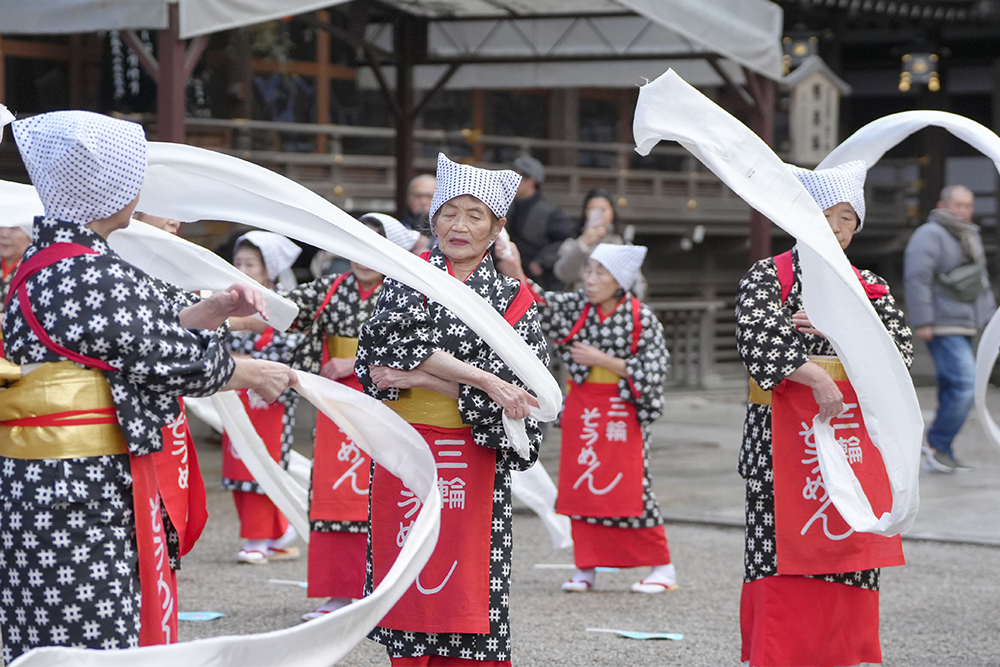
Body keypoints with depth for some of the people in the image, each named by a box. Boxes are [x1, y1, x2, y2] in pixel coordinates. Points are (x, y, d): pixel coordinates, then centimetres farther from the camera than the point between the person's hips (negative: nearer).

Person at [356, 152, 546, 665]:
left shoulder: (514, 300, 5)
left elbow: (512, 389, -7)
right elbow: (394, 338, -11)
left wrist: (419, 377, -13)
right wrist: (480, 378, -18)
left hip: (473, 466, -1)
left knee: (466, 597, -3)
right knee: (407, 598, 3)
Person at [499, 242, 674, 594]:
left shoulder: (642, 319, -8)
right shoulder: (577, 307, 1)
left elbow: (653, 371, -11)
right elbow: (543, 306, -13)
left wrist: (602, 360, -17)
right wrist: (517, 277, -31)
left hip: (621, 413, -4)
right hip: (580, 408, 4)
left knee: (630, 486, -4)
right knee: (580, 485, 5)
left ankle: (662, 568, 7)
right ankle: (586, 568, 14)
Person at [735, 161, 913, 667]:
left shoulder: (870, 288, 14)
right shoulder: (768, 277, 1)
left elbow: (901, 348, 0)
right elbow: (758, 339, -16)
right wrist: (817, 376, -23)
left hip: (857, 448, 4)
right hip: (783, 447, -4)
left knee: (852, 564, 4)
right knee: (781, 560, -8)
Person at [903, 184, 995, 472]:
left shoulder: (970, 236, 19)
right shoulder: (930, 235, -11)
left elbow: (979, 281, 27)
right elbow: (917, 278, -18)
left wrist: (989, 313, 20)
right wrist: (922, 322, -22)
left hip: (963, 326, 9)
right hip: (942, 327, -9)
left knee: (952, 389, 8)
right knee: (965, 384, -17)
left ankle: (942, 456, 12)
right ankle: (936, 442, -6)